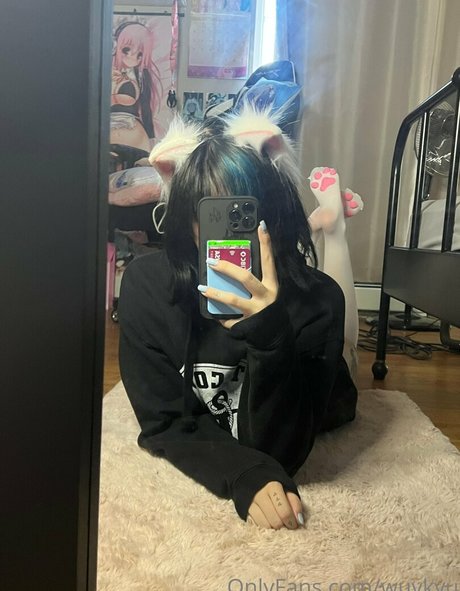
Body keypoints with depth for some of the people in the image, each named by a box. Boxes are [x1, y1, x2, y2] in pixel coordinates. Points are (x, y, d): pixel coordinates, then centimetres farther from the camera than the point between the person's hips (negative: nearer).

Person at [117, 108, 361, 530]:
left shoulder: (316, 300, -37)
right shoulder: (147, 284, -33)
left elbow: (278, 452, -37)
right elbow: (165, 424, -27)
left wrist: (268, 334, -53)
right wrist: (245, 477, -44)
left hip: (305, 407, 0)